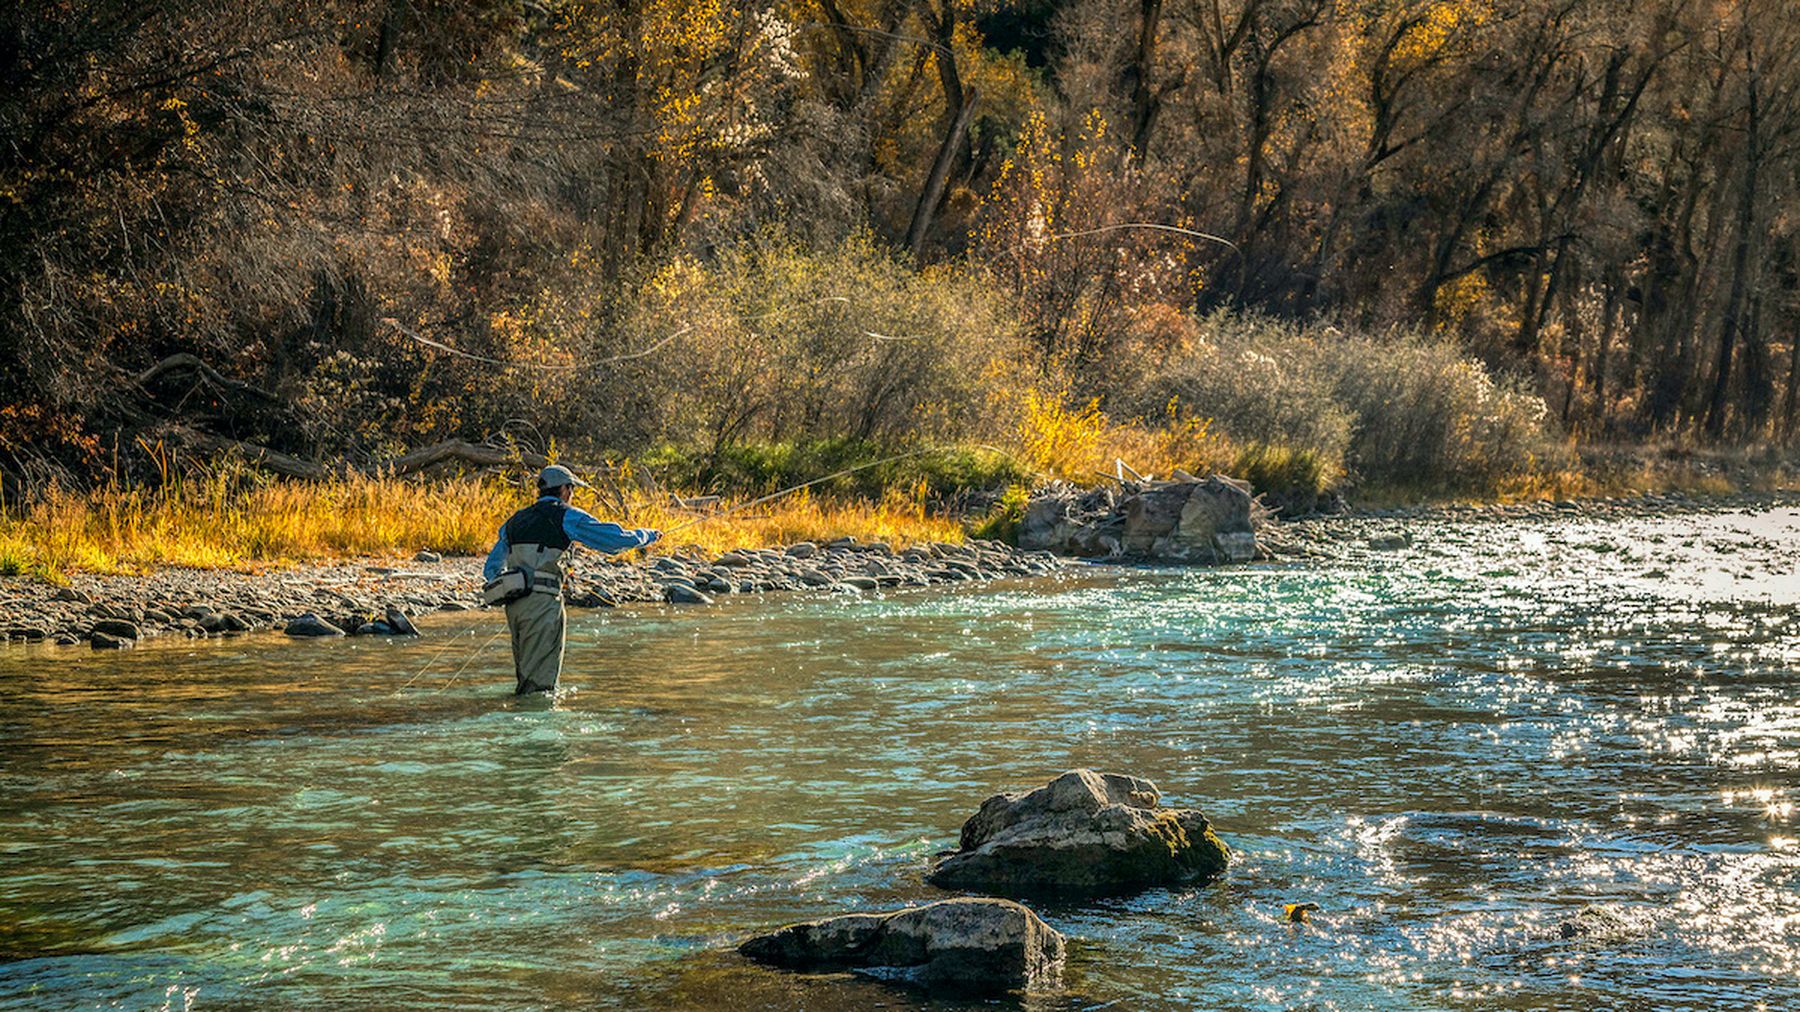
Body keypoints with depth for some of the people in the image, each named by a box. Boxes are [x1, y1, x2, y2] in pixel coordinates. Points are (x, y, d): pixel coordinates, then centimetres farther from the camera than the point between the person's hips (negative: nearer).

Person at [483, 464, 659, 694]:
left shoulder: (516, 520, 20)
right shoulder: (566, 516, 1)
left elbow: (491, 570, 22)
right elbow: (618, 539, 1)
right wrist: (649, 535, 17)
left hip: (513, 604, 7)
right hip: (542, 601, -7)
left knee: (525, 673, 13)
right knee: (539, 681, -8)